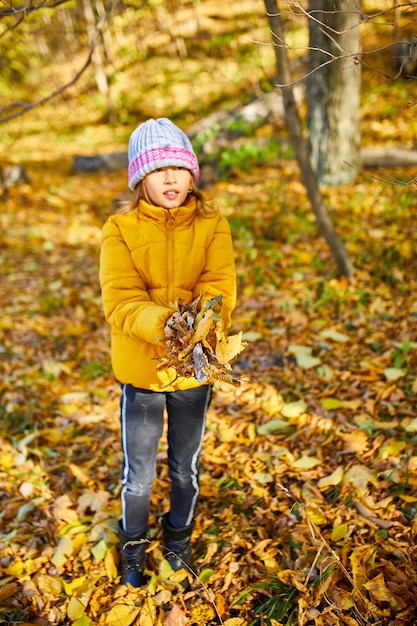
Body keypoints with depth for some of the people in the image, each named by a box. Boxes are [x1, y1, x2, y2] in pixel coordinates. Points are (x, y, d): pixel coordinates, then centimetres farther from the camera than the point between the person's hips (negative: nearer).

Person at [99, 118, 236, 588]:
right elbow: (119, 300, -19)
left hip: (194, 369, 2)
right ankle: (133, 547, 42)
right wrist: (162, 323, -39)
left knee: (186, 467, 20)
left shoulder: (213, 226, -3)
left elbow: (220, 289, -16)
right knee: (139, 473, 13)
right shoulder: (119, 229, -7)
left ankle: (179, 536, 49)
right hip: (140, 369, -1)